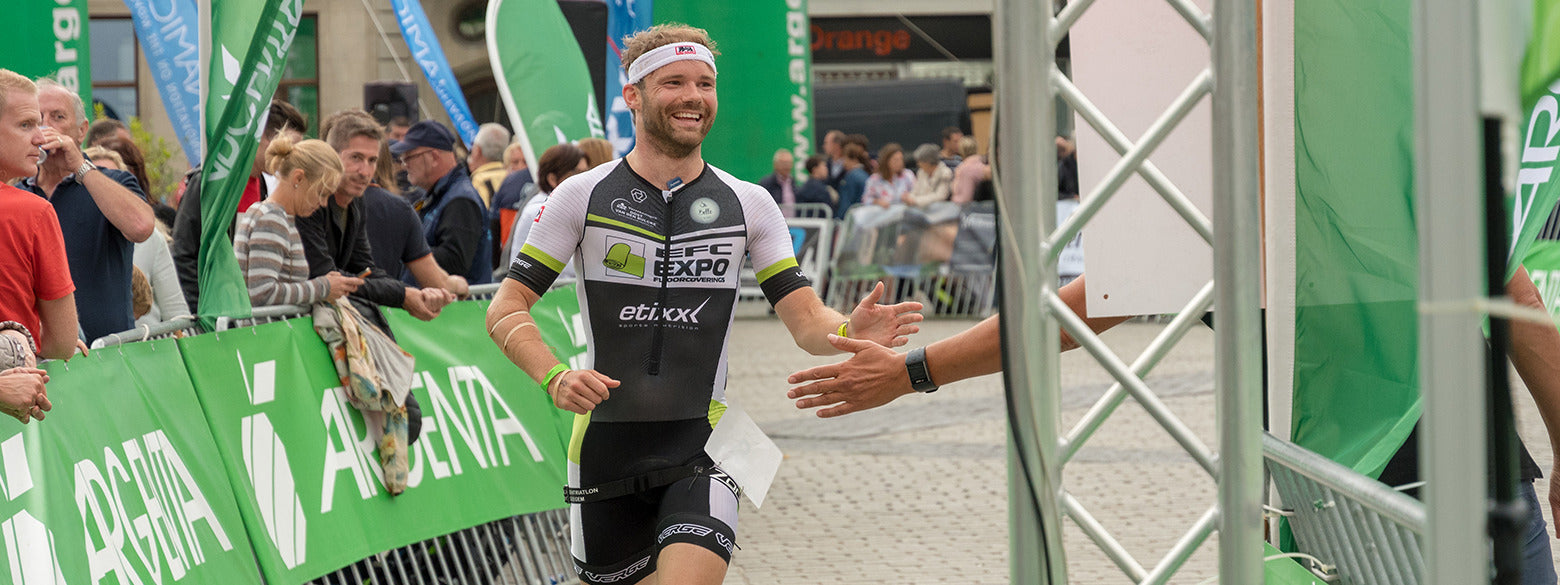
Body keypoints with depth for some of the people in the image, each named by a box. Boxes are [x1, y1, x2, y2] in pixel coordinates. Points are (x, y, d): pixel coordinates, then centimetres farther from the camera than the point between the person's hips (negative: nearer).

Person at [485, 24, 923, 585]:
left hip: (701, 452, 0)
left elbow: (806, 319, 0)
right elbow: (506, 310, -2)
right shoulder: (583, 196, 0)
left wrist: (850, 331, -23)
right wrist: (554, 377, -22)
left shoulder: (747, 204, 4)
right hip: (604, 449, 0)